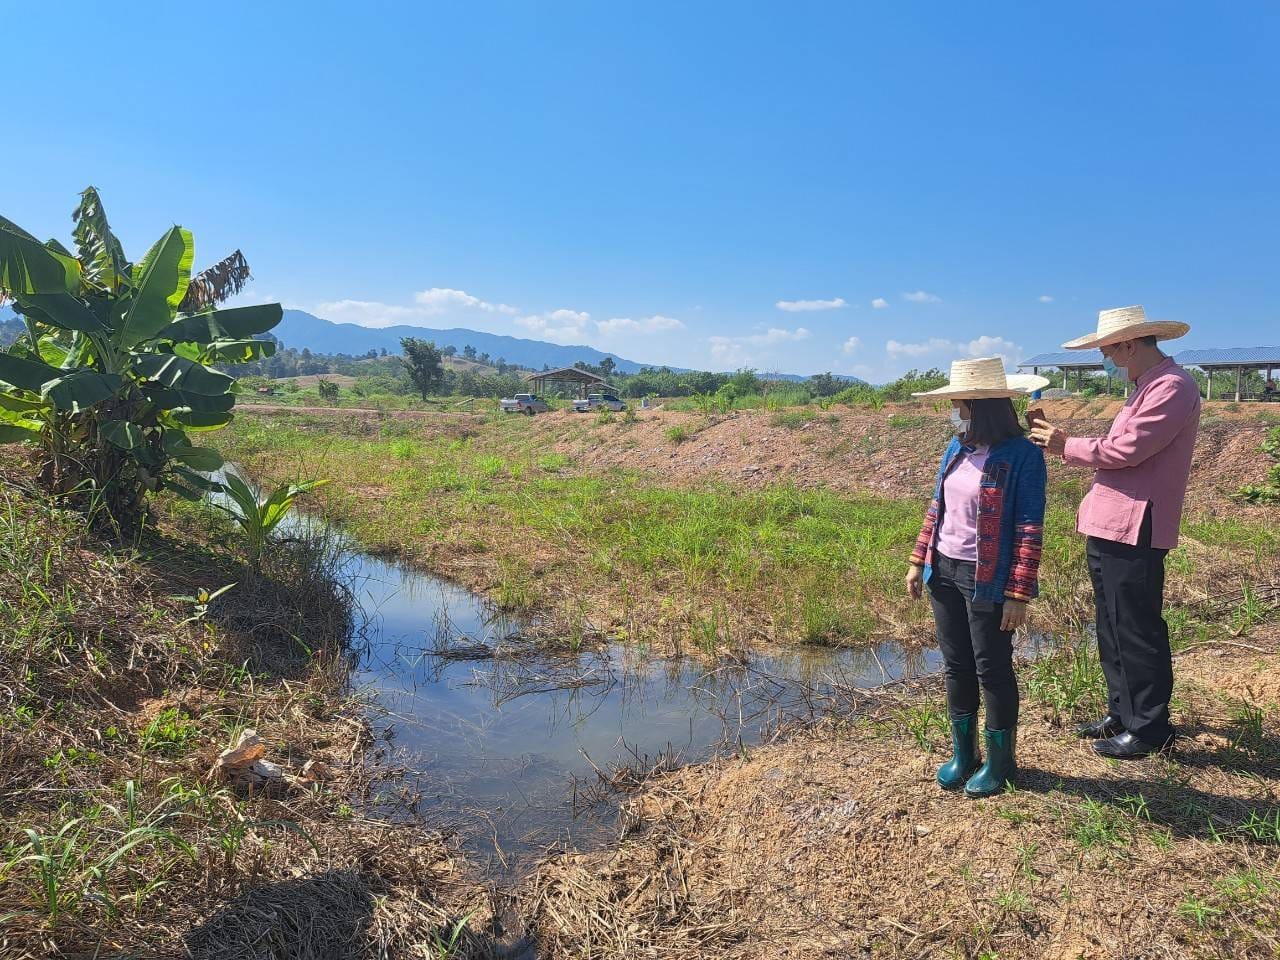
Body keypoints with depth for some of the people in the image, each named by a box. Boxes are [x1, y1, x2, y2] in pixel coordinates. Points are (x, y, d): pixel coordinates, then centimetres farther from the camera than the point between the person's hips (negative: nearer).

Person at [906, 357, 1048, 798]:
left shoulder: (1022, 455, -14)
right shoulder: (956, 448, 5)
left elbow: (1029, 530, -15)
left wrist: (1019, 594, -17)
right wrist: (918, 562, 11)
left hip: (987, 580, -6)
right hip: (944, 573, 6)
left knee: (992, 670, 8)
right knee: (956, 666, 15)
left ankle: (1000, 760, 27)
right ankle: (962, 753, 31)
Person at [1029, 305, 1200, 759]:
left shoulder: (1172, 387, -14)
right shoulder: (1146, 388, 20)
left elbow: (1124, 450, -20)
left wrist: (1067, 445, -8)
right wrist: (1064, 443, 8)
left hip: (1133, 533, -10)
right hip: (1109, 530, 10)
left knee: (1137, 634, 0)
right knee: (1113, 630, 18)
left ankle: (1149, 729, 13)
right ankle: (1123, 714, 31)